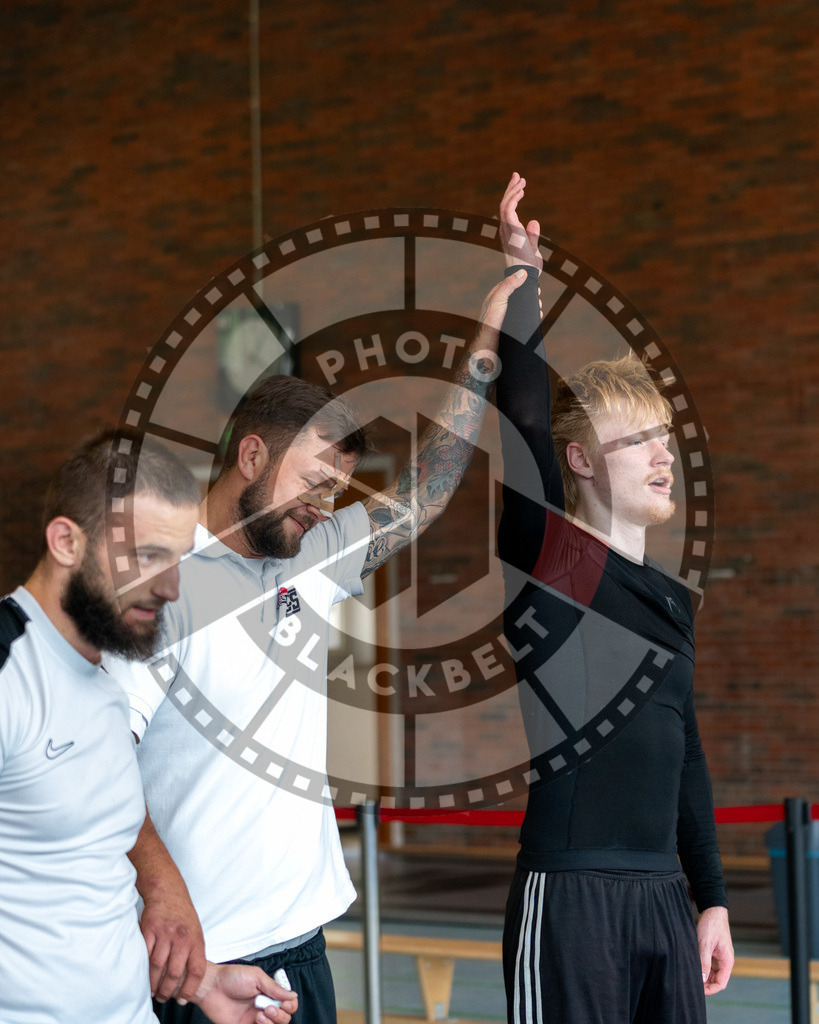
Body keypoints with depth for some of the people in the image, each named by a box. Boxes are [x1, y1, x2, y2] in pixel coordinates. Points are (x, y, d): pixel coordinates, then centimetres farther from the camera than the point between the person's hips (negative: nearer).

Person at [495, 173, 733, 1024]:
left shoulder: (672, 602, 14)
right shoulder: (547, 558, -4)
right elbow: (522, 419, -18)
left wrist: (711, 898, 18)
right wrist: (522, 275, -18)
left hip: (662, 898, 7)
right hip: (568, 897, -7)